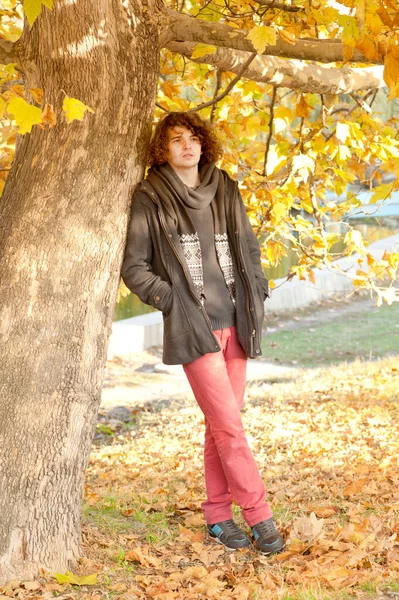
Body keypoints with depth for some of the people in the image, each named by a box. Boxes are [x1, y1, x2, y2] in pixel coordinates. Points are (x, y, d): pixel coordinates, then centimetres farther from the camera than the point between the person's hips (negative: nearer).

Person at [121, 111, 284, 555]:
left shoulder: (225, 190, 12)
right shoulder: (150, 199, -2)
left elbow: (249, 247, 21)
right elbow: (133, 267, 1)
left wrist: (256, 297, 9)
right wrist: (170, 298, -9)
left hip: (234, 323, 5)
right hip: (192, 327, -5)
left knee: (222, 423, 8)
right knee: (228, 424, -9)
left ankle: (218, 514, 18)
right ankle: (259, 515, -2)